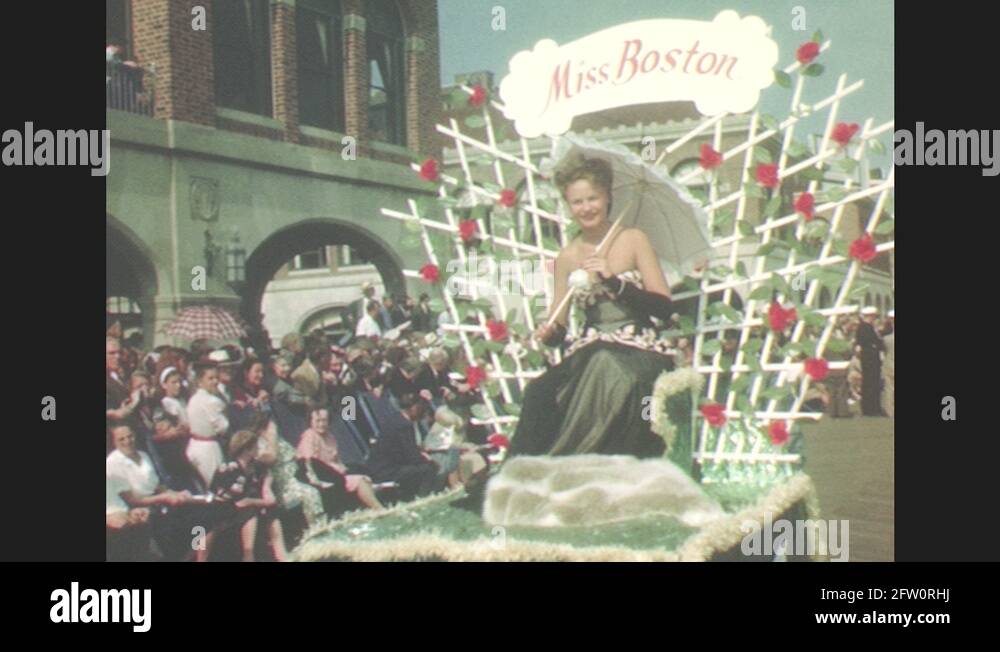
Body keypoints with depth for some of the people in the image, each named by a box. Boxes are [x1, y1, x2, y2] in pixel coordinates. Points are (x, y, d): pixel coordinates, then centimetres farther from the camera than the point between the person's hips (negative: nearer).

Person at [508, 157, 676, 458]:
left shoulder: (633, 241, 5)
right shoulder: (567, 257, 11)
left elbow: (664, 307, -3)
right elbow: (557, 328, 14)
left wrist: (614, 281, -12)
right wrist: (548, 334, -10)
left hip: (638, 351, -2)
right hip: (590, 353, 2)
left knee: (611, 378, -37)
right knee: (539, 393, -29)